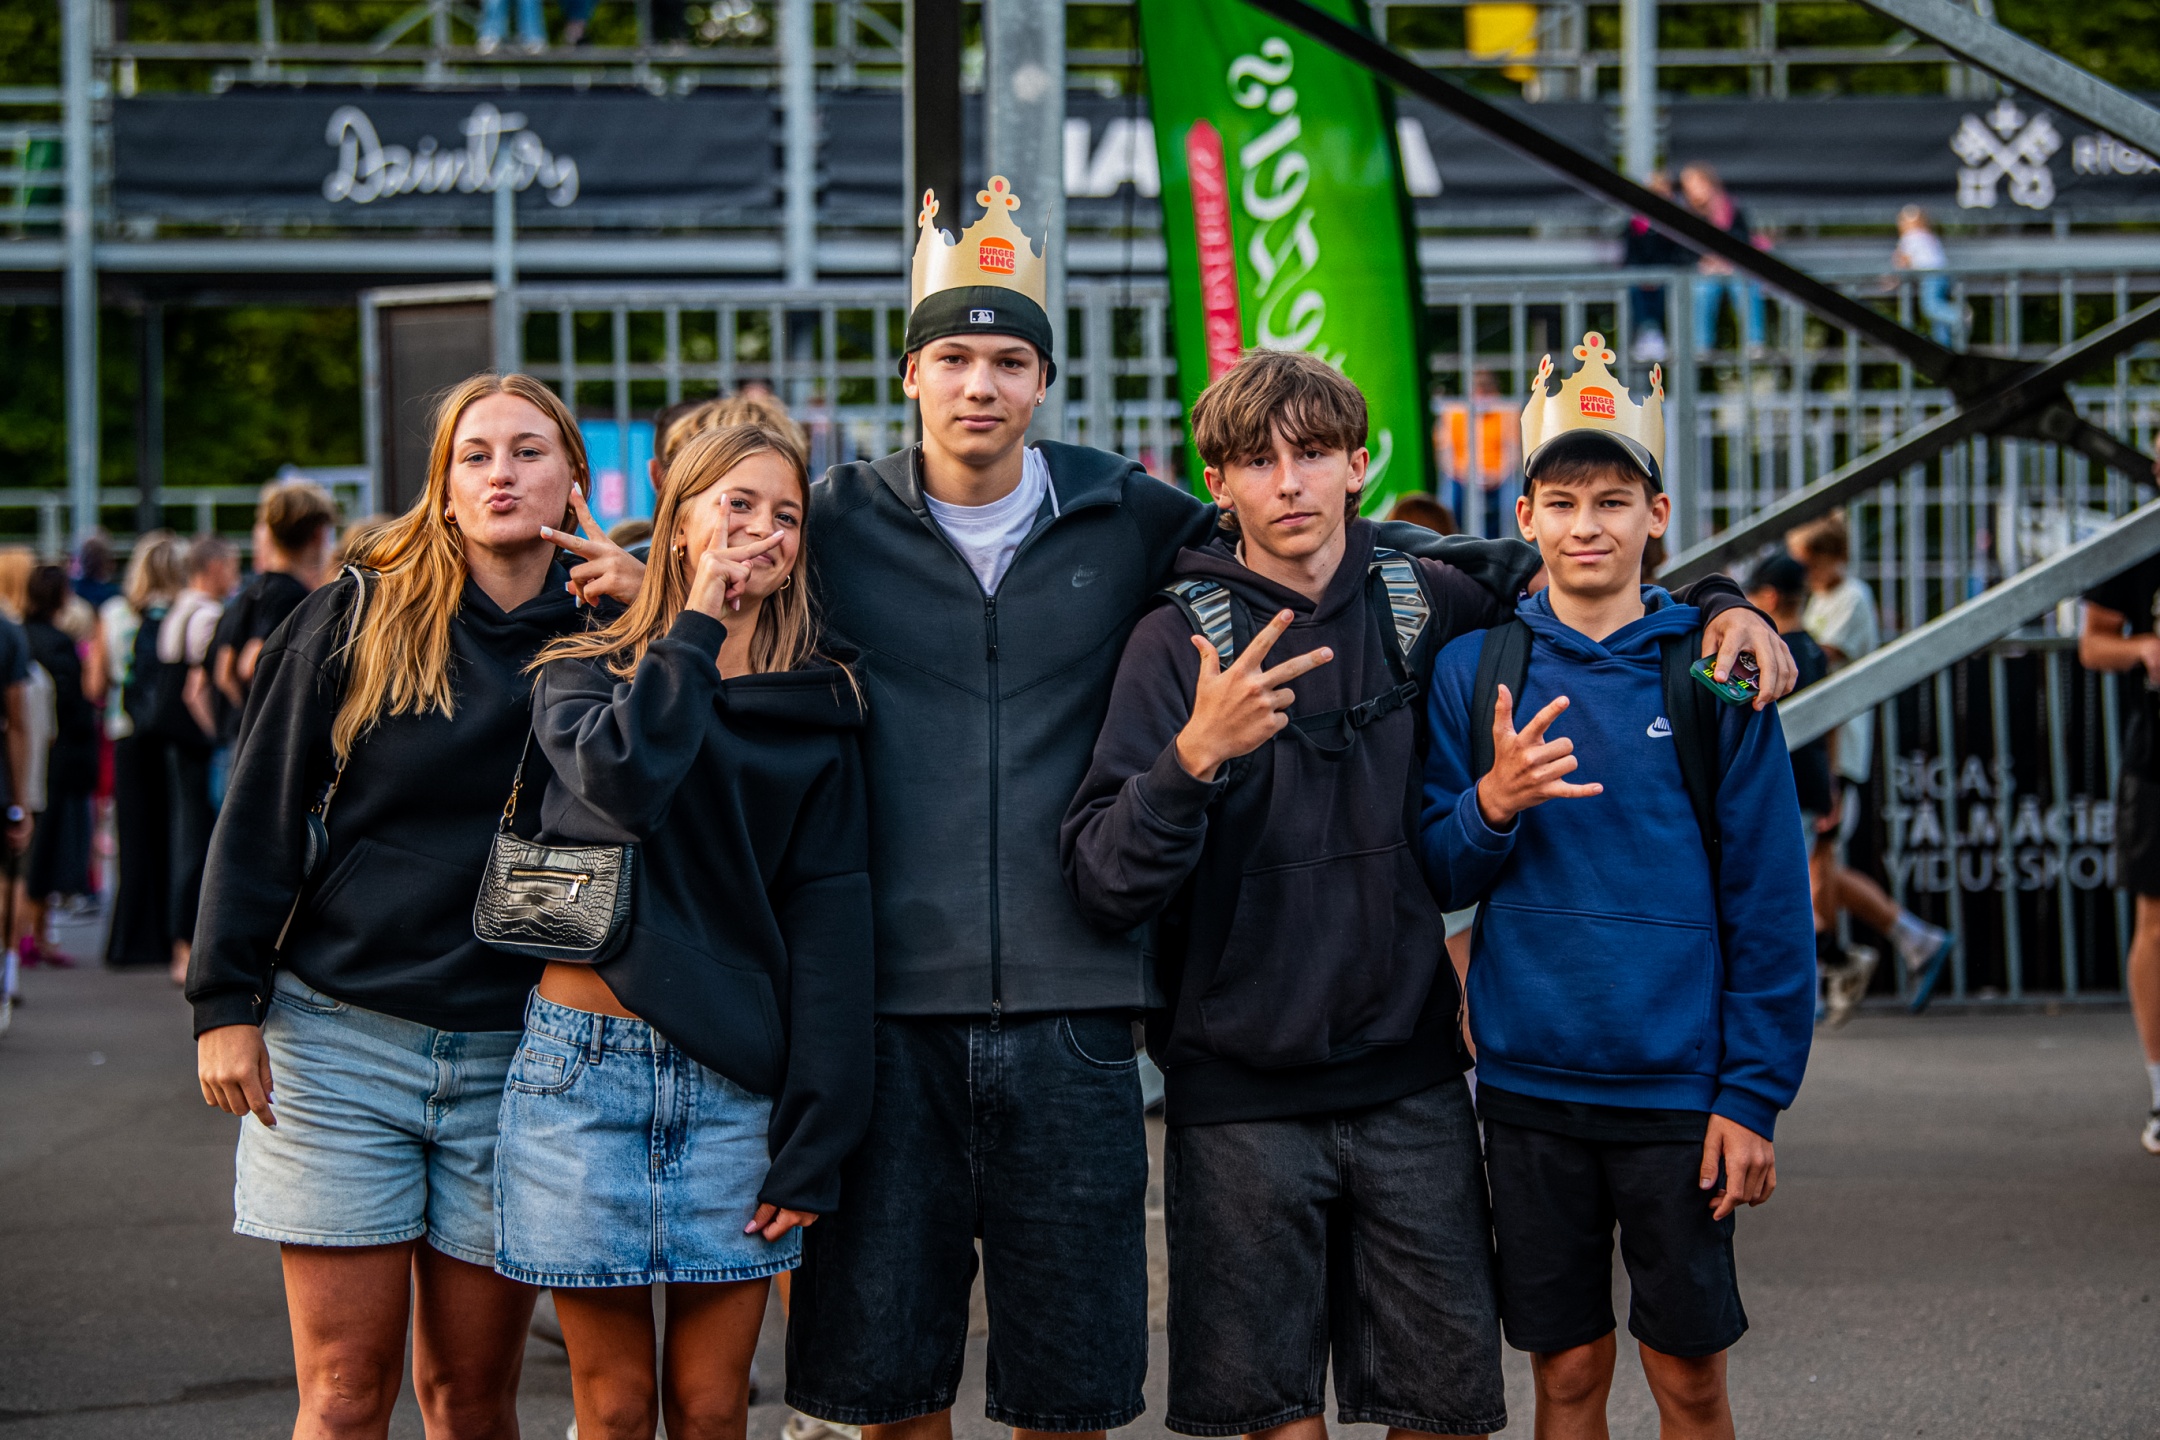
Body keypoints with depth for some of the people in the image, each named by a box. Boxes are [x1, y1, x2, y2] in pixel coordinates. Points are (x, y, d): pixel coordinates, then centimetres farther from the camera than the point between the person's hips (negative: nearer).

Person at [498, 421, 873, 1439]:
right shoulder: (581, 673, 8)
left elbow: (830, 922, 1)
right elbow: (623, 778, -18)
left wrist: (814, 1143, -6)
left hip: (736, 1083, 1)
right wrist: (699, 621, -6)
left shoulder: (817, 708, 7)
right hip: (584, 1065, 0)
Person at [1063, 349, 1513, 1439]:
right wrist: (1195, 756, -31)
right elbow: (1105, 887, -14)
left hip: (1411, 1079, 2)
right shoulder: (1180, 637, -6)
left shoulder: (1429, 606, 1)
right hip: (1241, 1094, -2)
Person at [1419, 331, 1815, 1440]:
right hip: (1529, 1082, 1)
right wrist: (1492, 806, -17)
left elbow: (1768, 899, -1)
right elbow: (1433, 880, 4)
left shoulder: (1712, 672, -1)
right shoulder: (1471, 671, 3)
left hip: (1678, 1086, -1)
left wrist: (1753, 1095, -6)